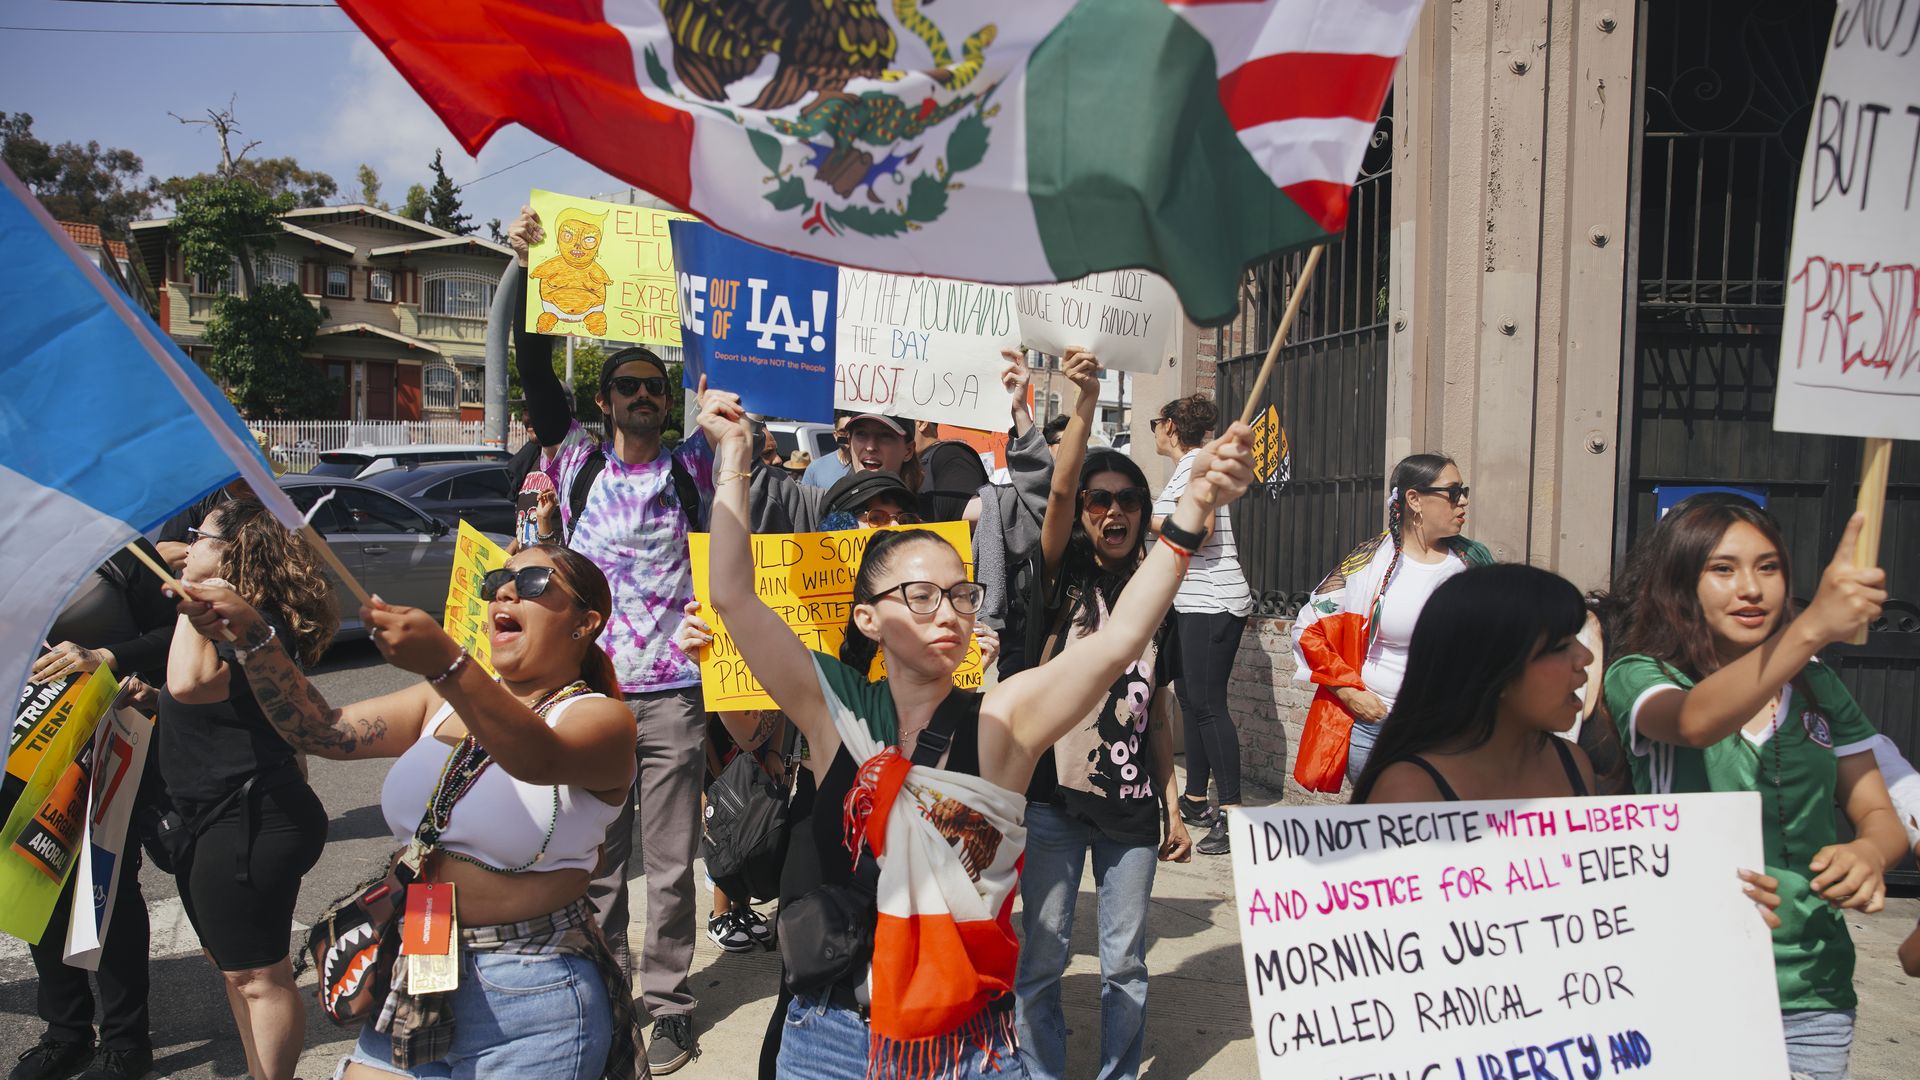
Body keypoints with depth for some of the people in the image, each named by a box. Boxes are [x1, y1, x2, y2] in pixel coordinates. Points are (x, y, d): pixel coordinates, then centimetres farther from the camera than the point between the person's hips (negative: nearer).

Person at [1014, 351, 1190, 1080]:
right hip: (1056, 798, -3)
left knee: (1125, 962, 11)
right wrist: (1086, 403, -30)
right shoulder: (1063, 580, -1)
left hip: (1132, 806, 3)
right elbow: (1058, 489, -20)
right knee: (1042, 957, 5)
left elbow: (1158, 715, 13)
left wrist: (1172, 807, 12)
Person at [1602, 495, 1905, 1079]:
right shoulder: (1638, 677, -8)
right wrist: (1811, 628, -43)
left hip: (1810, 989, 4)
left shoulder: (1817, 687, 6)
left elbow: (1880, 815, 8)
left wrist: (1869, 852, -16)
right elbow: (1696, 722, -31)